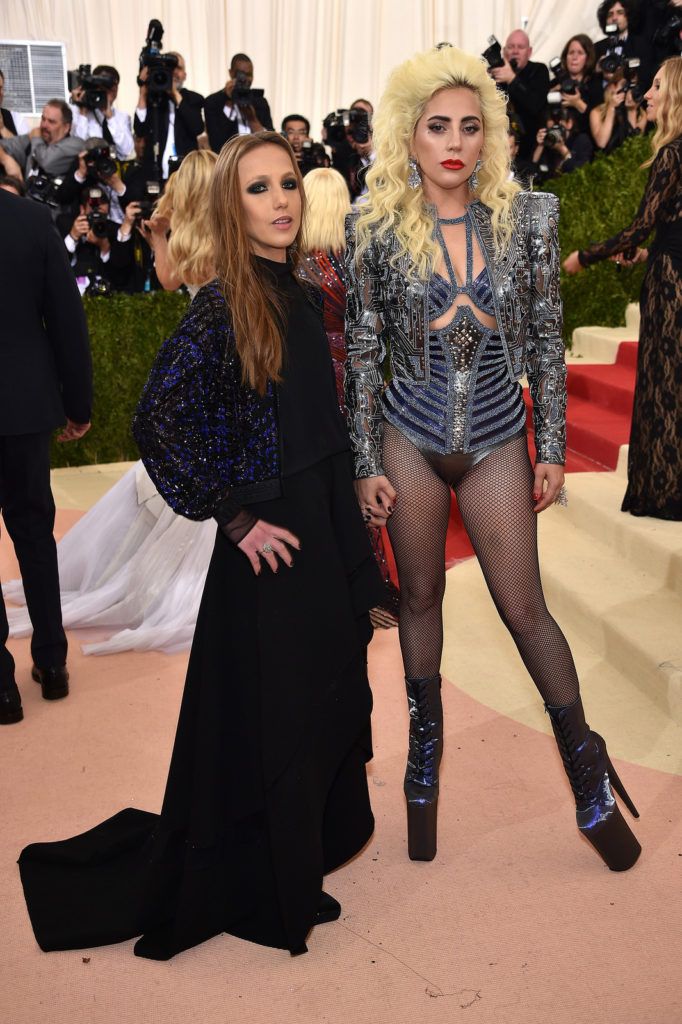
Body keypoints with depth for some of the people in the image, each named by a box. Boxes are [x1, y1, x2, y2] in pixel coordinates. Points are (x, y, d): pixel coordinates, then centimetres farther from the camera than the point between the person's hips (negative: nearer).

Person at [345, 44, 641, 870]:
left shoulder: (528, 218, -3)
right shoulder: (376, 230, -5)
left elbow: (545, 339, 2)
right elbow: (364, 353, -1)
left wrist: (552, 447, 1)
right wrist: (367, 463, -2)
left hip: (497, 438, 0)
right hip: (411, 437, 1)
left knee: (523, 607, 2)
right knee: (420, 597, 13)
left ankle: (588, 775, 21)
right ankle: (424, 755, 33)